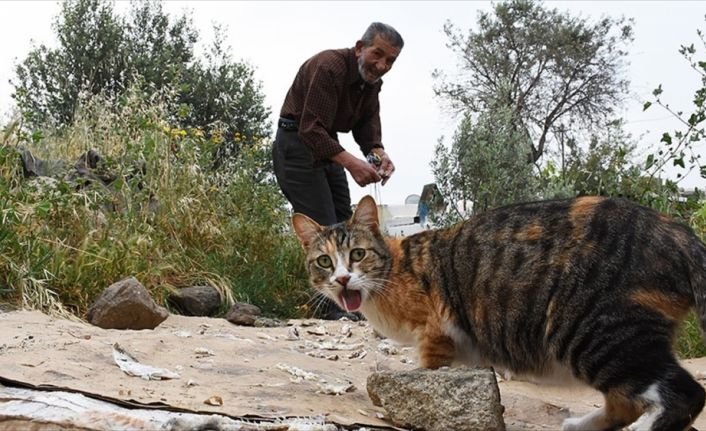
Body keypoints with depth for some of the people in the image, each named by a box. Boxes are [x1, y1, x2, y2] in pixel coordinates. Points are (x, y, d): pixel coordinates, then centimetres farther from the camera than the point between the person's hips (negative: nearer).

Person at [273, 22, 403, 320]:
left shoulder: (372, 81, 2)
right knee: (323, 228, -15)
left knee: (343, 224, 10)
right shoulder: (328, 68, -26)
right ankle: (334, 311, -13)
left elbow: (367, 125, -1)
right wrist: (351, 163, -43)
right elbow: (311, 129, -32)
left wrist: (378, 153, -23)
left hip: (327, 145, 9)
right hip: (297, 143, -9)